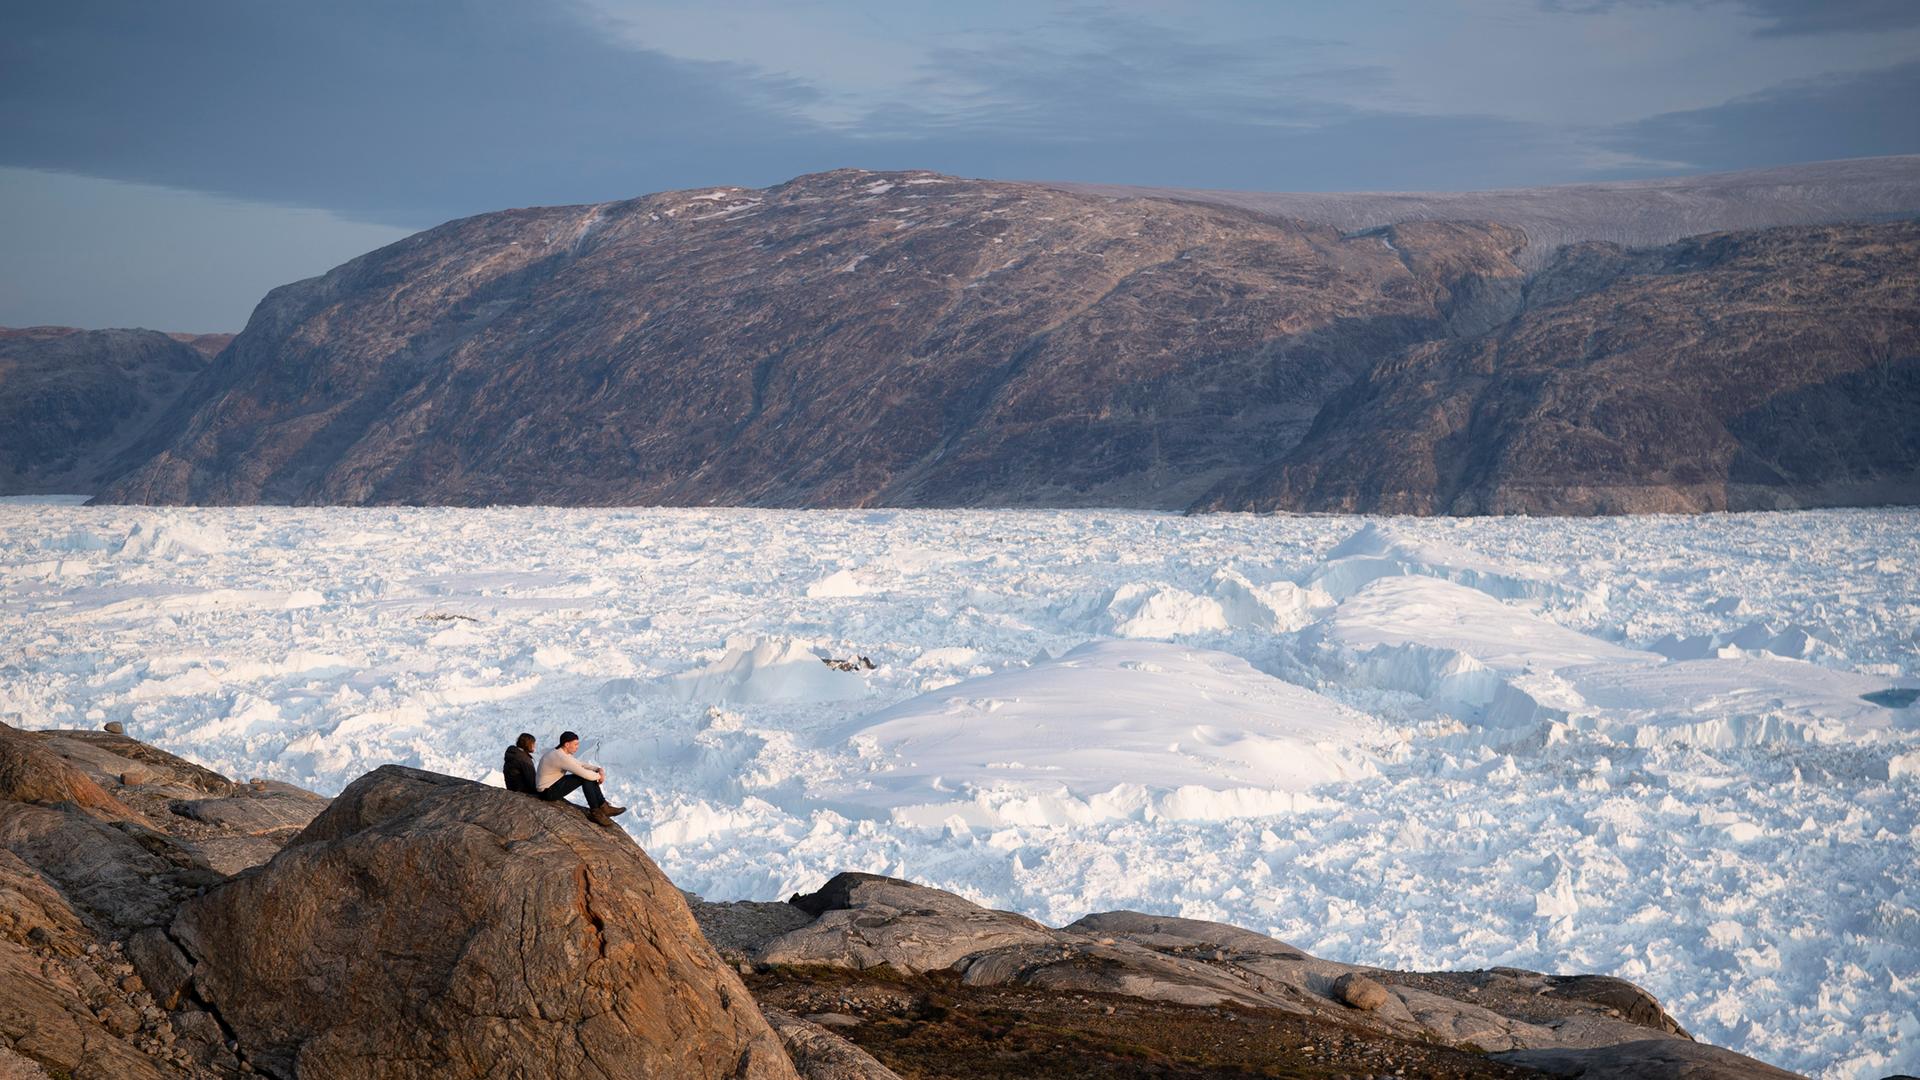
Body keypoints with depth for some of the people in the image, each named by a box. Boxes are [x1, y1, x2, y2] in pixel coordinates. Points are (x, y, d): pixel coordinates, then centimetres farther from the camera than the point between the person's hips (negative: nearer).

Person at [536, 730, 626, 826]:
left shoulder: (563, 753, 6)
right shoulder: (561, 757, -27)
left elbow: (581, 765, 13)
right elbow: (584, 773, -29)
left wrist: (599, 769, -5)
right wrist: (599, 776, -9)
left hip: (554, 784, 11)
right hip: (548, 792, -11)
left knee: (589, 775, 3)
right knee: (585, 778, -20)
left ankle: (603, 807, 3)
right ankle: (595, 812, -10)